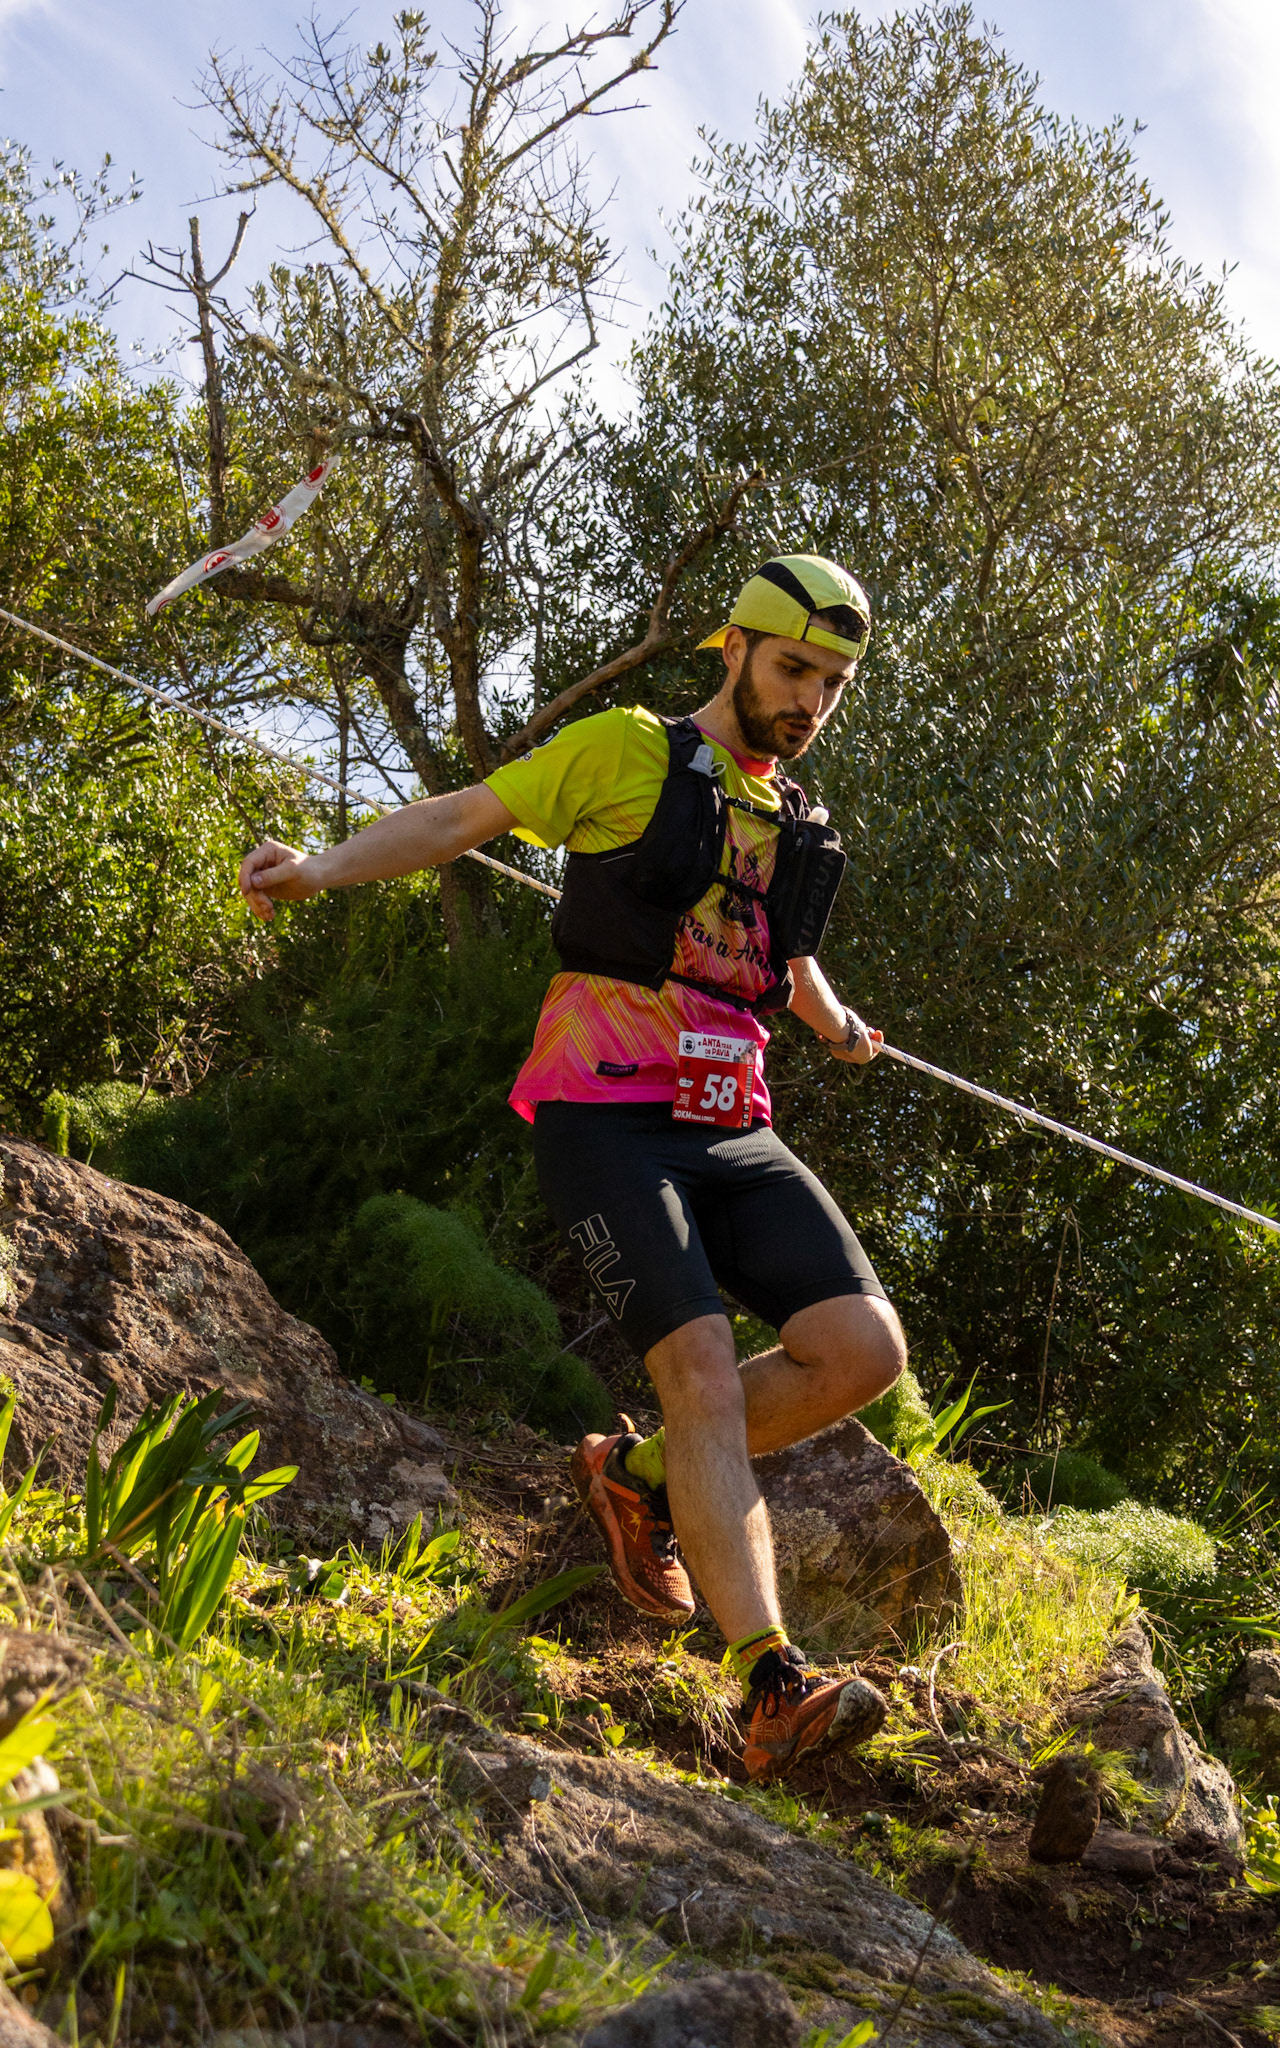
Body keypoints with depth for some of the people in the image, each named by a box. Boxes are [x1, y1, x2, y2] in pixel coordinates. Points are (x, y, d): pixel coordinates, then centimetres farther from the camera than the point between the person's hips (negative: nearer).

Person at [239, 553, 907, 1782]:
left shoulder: (794, 822, 19)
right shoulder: (629, 751, 1)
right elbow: (461, 818, -2)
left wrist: (834, 1023, 57)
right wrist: (321, 868, -17)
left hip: (729, 1128, 7)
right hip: (604, 1114, -6)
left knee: (864, 1352, -10)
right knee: (704, 1376, -21)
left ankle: (639, 1477, 11)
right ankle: (775, 1694, -24)